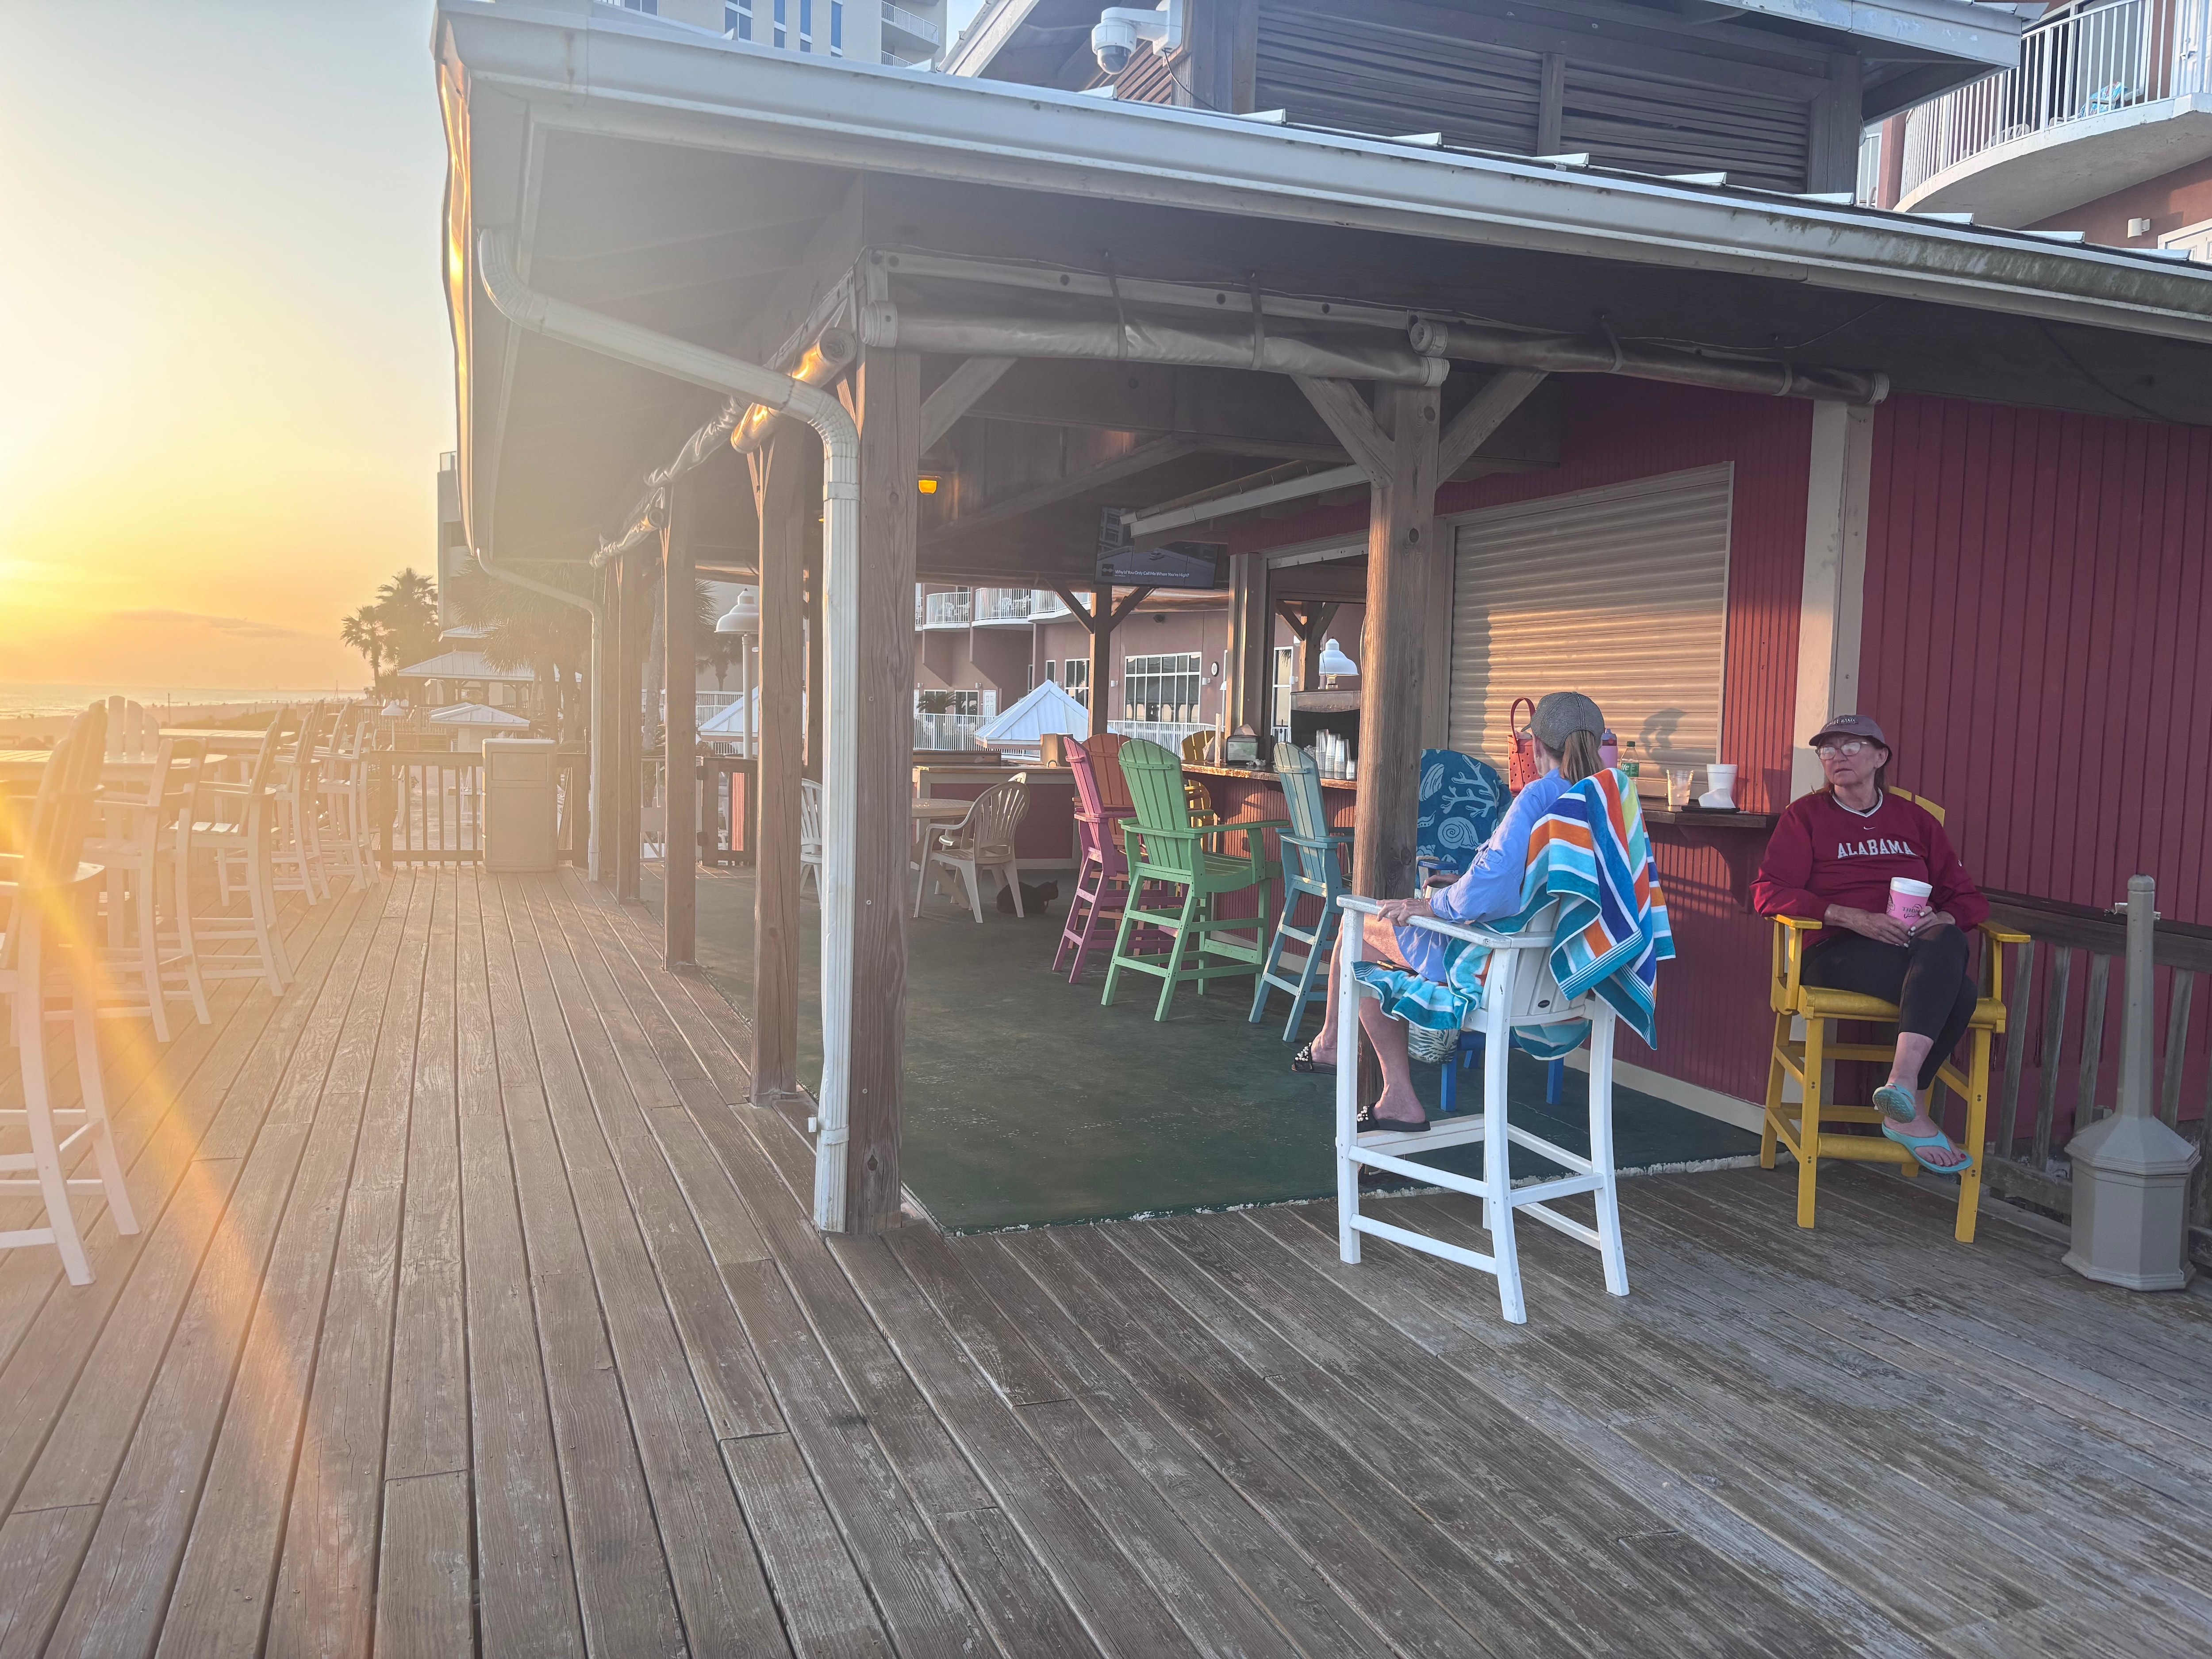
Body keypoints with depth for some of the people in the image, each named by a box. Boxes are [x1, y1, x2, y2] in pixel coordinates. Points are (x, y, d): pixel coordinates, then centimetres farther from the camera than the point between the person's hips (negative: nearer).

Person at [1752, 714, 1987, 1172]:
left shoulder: (1916, 820, 23)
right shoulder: (1807, 815, 13)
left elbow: (1969, 898, 20)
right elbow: (1768, 892, -1)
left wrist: (1943, 919, -6)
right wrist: (1852, 917, -14)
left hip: (1919, 950, 3)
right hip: (1839, 951, -3)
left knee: (1946, 943, -36)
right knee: (1955, 991, -33)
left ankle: (1903, 1083, -35)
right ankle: (1912, 1110, -31)